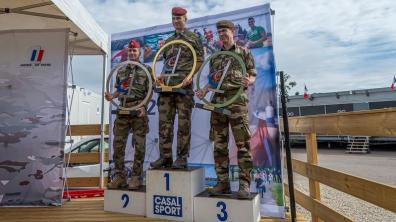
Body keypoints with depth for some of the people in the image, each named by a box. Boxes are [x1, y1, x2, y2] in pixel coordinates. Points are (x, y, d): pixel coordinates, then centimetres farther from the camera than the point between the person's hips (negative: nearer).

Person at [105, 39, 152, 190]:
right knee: (118, 144, 3)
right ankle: (119, 176, 15)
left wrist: (143, 106, -14)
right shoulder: (121, 70, 19)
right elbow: (118, 90, 20)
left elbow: (149, 92, 0)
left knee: (139, 145, -1)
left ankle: (136, 177, 10)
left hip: (139, 110, -4)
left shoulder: (146, 69, 6)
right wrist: (112, 96, -1)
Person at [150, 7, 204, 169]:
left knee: (183, 122, -4)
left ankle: (182, 158, 3)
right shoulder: (168, 41, 23)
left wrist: (189, 76, -14)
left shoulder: (193, 38, 8)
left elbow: (199, 61, 1)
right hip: (167, 84, 6)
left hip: (184, 85, -5)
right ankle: (165, 157, 10)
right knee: (164, 122, 2)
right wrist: (161, 75, 4)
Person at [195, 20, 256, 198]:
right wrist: (204, 90, 0)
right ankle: (223, 182, 12)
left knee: (242, 143, -8)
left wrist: (249, 81, -16)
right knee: (219, 144, 3)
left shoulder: (244, 52, 11)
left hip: (237, 100, -4)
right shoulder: (215, 56, 21)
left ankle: (244, 183, 0)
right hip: (217, 101, 4)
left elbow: (253, 75, 7)